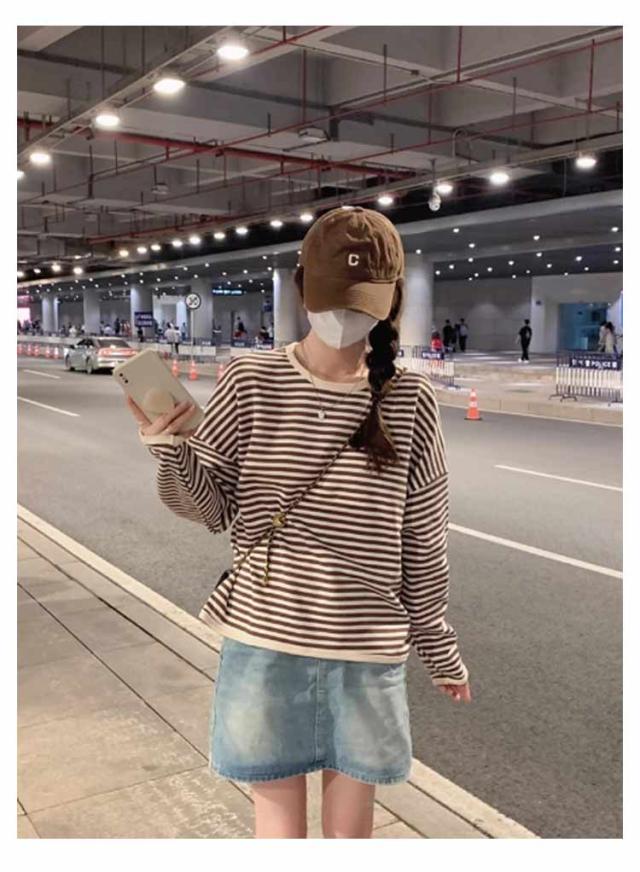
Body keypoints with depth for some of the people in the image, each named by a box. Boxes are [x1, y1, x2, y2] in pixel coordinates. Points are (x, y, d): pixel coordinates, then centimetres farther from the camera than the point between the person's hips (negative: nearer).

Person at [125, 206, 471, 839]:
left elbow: (423, 541, 2)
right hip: (263, 641, 0)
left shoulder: (409, 402, -5)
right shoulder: (251, 381, -6)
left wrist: (440, 649, 10)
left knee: (350, 829, 18)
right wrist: (171, 452, -22)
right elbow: (213, 507, -2)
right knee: (278, 825, 15)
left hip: (368, 651, 1)